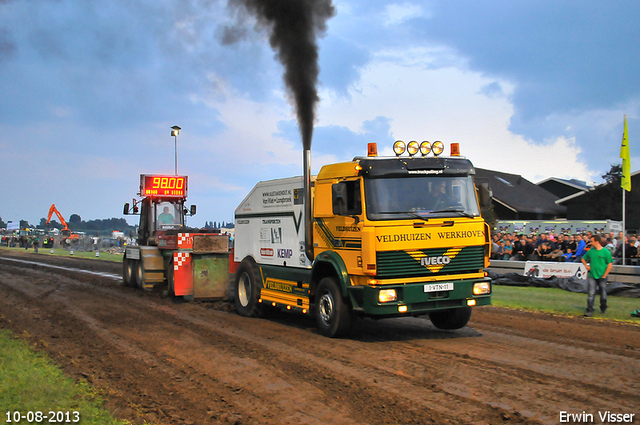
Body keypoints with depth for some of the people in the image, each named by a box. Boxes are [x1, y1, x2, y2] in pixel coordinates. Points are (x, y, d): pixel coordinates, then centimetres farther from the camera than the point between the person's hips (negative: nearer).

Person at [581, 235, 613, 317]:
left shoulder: (605, 251, -6)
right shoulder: (591, 251, 5)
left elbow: (610, 264, -6)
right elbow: (583, 259, 21)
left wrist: (604, 275, -9)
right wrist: (586, 266, 3)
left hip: (602, 277, -2)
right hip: (592, 276, 2)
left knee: (603, 294, 11)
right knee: (591, 293, -6)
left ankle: (603, 309, 31)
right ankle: (589, 311, -10)